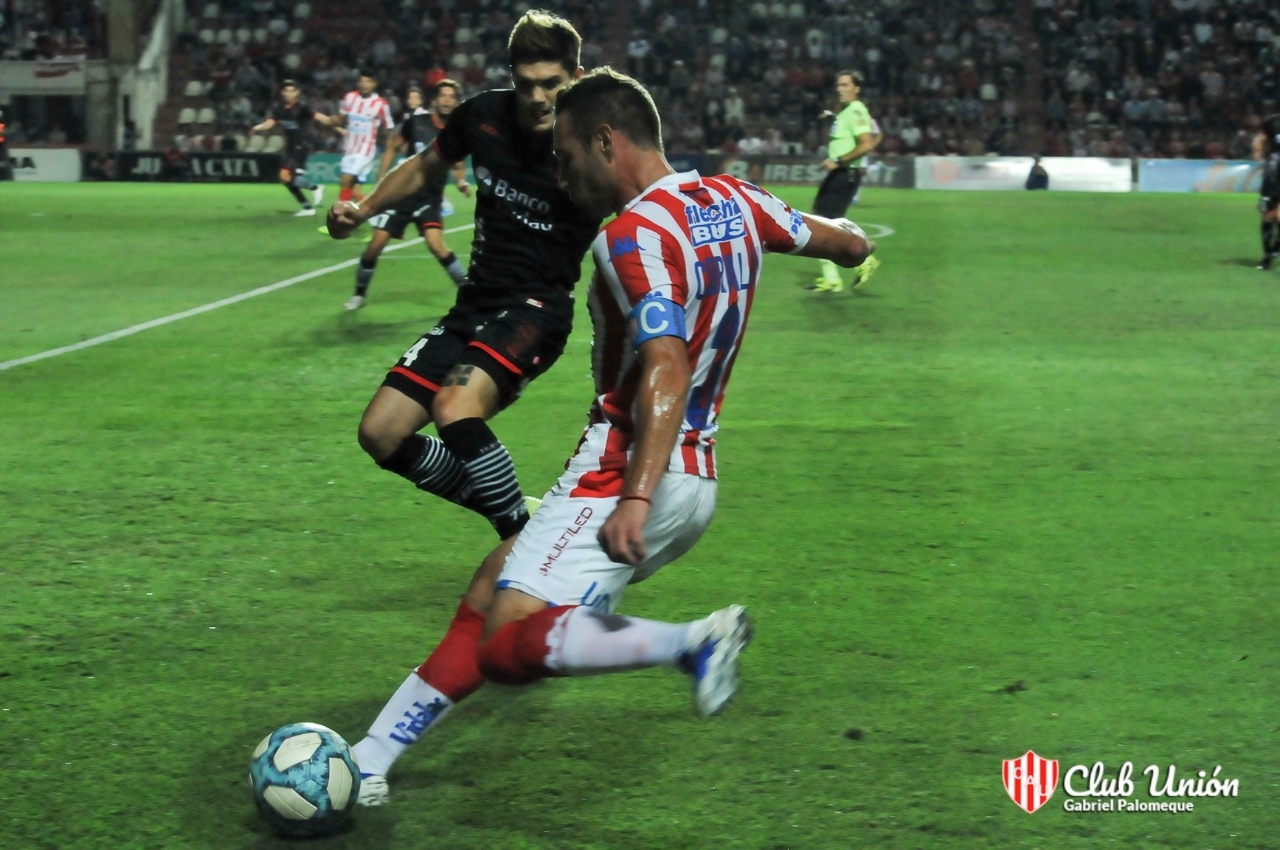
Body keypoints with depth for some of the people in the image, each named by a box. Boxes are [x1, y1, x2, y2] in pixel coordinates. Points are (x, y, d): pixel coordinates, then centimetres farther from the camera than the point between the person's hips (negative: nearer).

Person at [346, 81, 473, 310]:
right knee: (376, 245, -1)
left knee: (436, 244, -23)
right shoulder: (416, 121, -6)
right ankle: (359, 293, 20)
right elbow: (393, 147, 7)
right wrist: (381, 180, 2)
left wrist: (462, 182, -11)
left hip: (430, 198, -1)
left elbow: (458, 166, 11)